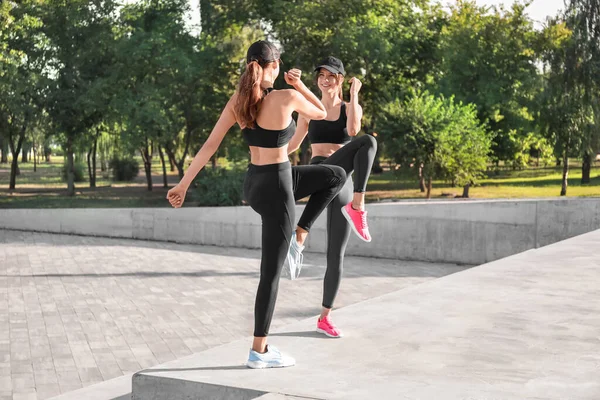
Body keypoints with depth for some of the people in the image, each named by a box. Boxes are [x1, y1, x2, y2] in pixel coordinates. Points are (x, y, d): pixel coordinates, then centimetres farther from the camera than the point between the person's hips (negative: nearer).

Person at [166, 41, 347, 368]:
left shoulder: (237, 101, -2)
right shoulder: (287, 97, -18)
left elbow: (209, 145, -3)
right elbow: (321, 114, 3)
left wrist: (183, 184, 0)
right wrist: (299, 84, 9)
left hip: (254, 183, 7)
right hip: (275, 188, -7)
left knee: (335, 176, 22)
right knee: (271, 271, 2)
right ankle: (259, 351, 10)